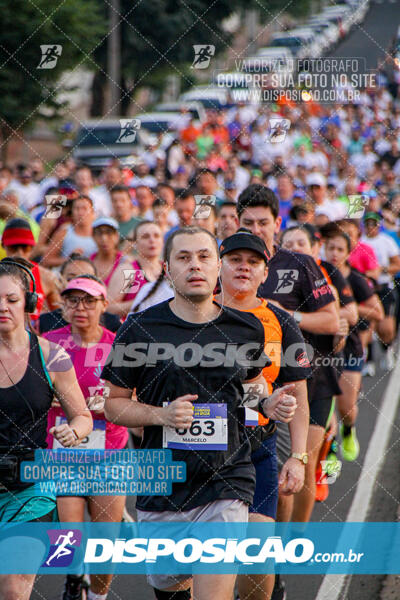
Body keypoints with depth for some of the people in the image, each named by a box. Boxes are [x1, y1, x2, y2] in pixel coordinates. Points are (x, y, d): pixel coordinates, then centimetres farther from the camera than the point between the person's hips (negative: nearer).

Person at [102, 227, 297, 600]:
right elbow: (114, 403, 1)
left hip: (227, 483, 0)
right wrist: (161, 415, -16)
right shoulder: (140, 329, -4)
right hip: (160, 487, 1)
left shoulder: (246, 329, 2)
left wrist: (269, 404, 0)